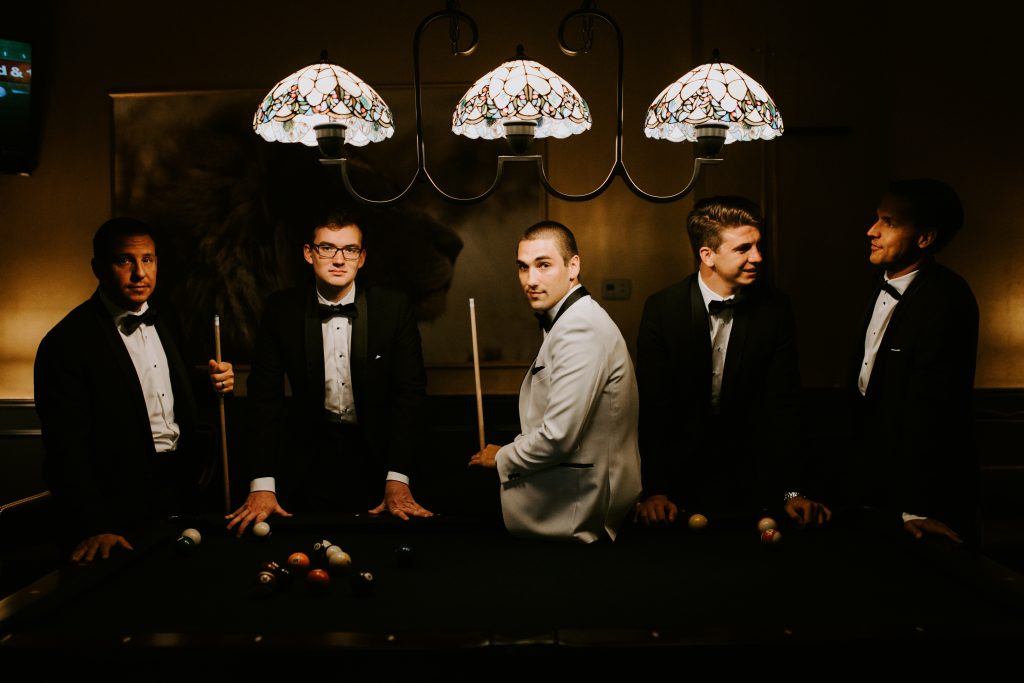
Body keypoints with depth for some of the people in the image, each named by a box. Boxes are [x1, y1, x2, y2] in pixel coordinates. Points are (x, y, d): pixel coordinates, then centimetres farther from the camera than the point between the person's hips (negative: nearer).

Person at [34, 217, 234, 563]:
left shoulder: (165, 318, 7)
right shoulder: (67, 342, -15)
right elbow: (67, 448, -18)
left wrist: (215, 383, -3)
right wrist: (94, 527, -26)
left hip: (182, 484, 6)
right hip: (124, 505, -6)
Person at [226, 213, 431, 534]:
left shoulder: (394, 308, -10)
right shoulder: (281, 310, -8)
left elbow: (409, 393, -11)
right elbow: (266, 396, -8)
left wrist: (398, 480, -19)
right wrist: (262, 485, -16)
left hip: (376, 456, 0)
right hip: (310, 458, 1)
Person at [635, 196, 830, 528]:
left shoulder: (776, 308, -7)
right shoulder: (661, 308, -11)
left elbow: (783, 403, -8)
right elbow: (651, 404, -13)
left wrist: (792, 491, -17)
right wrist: (654, 491, -21)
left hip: (751, 479, 1)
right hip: (681, 473, -1)